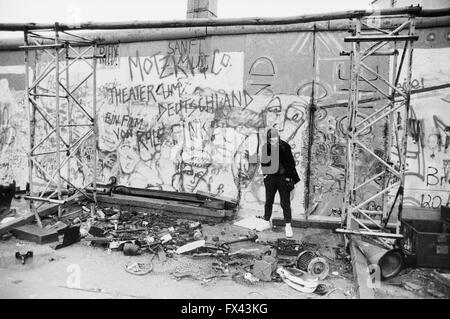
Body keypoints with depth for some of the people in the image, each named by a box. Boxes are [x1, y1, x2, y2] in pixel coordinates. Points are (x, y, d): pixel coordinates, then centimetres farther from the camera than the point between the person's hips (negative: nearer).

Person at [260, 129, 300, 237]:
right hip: (270, 177, 3)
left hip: (283, 177, -3)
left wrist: (292, 178, -6)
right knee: (268, 201, 13)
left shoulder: (285, 147, -11)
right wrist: (265, 173, 3)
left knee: (285, 203, 2)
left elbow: (291, 163, -5)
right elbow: (263, 162, 11)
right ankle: (266, 221, 29)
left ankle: (288, 225, 13)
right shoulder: (266, 147, -3)